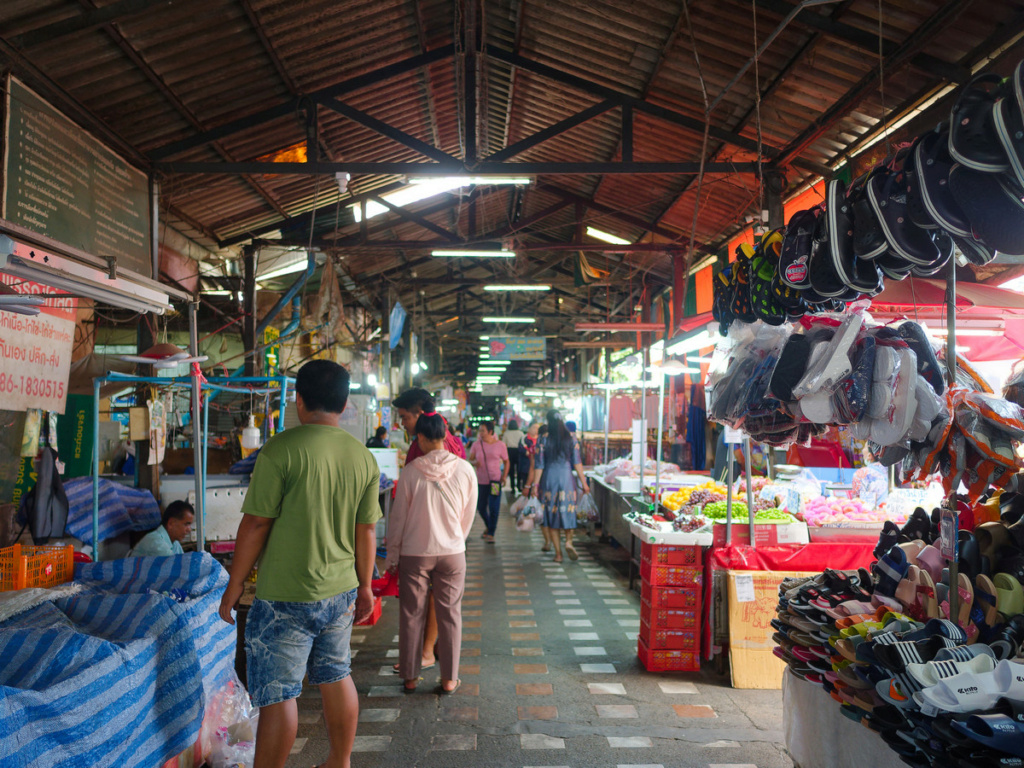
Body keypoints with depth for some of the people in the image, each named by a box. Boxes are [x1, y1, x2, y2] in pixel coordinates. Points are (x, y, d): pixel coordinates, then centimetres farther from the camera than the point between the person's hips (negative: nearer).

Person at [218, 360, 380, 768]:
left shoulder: (281, 449, -15)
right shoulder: (363, 456, 1)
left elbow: (256, 523, -13)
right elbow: (366, 530, 7)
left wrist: (235, 584, -1)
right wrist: (364, 585, 17)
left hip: (285, 596, -6)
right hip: (340, 592, 6)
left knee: (277, 694, 4)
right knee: (337, 677, 20)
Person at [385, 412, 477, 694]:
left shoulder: (412, 471, -11)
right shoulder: (465, 469, -6)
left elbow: (398, 517, -5)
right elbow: (468, 516, 4)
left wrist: (392, 556, 6)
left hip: (414, 554, -1)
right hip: (452, 553, 1)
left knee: (412, 615, 12)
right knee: (450, 615, 11)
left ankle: (410, 677, 23)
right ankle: (449, 679, 18)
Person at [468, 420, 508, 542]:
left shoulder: (500, 445, -1)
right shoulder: (476, 445, 1)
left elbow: (506, 461, 9)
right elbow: (470, 459, 5)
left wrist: (504, 476, -3)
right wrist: (474, 462, -18)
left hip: (495, 480, -2)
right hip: (481, 480, 2)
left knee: (494, 507, -6)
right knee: (481, 507, 10)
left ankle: (491, 533, 7)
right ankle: (488, 525, 38)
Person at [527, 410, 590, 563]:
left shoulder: (543, 440, -5)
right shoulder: (571, 439, 0)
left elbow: (539, 464, -5)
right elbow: (577, 462, 0)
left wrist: (535, 484, 0)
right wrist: (583, 482, 5)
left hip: (549, 479, -1)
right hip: (566, 478, 1)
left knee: (551, 515, 8)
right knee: (568, 511, 12)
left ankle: (558, 553, 7)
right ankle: (568, 541, -13)